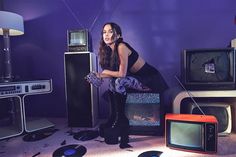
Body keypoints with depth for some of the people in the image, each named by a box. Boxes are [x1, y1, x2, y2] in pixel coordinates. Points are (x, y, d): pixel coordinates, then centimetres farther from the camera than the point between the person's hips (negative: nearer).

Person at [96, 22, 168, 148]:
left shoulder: (121, 47, -20)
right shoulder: (110, 50, 5)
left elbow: (122, 74, -22)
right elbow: (114, 74, 4)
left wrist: (104, 72, -9)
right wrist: (100, 76, -9)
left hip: (150, 79, -8)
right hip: (138, 79, 8)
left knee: (119, 82, -25)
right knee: (112, 82, -4)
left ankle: (120, 119, -5)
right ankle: (114, 118, 5)